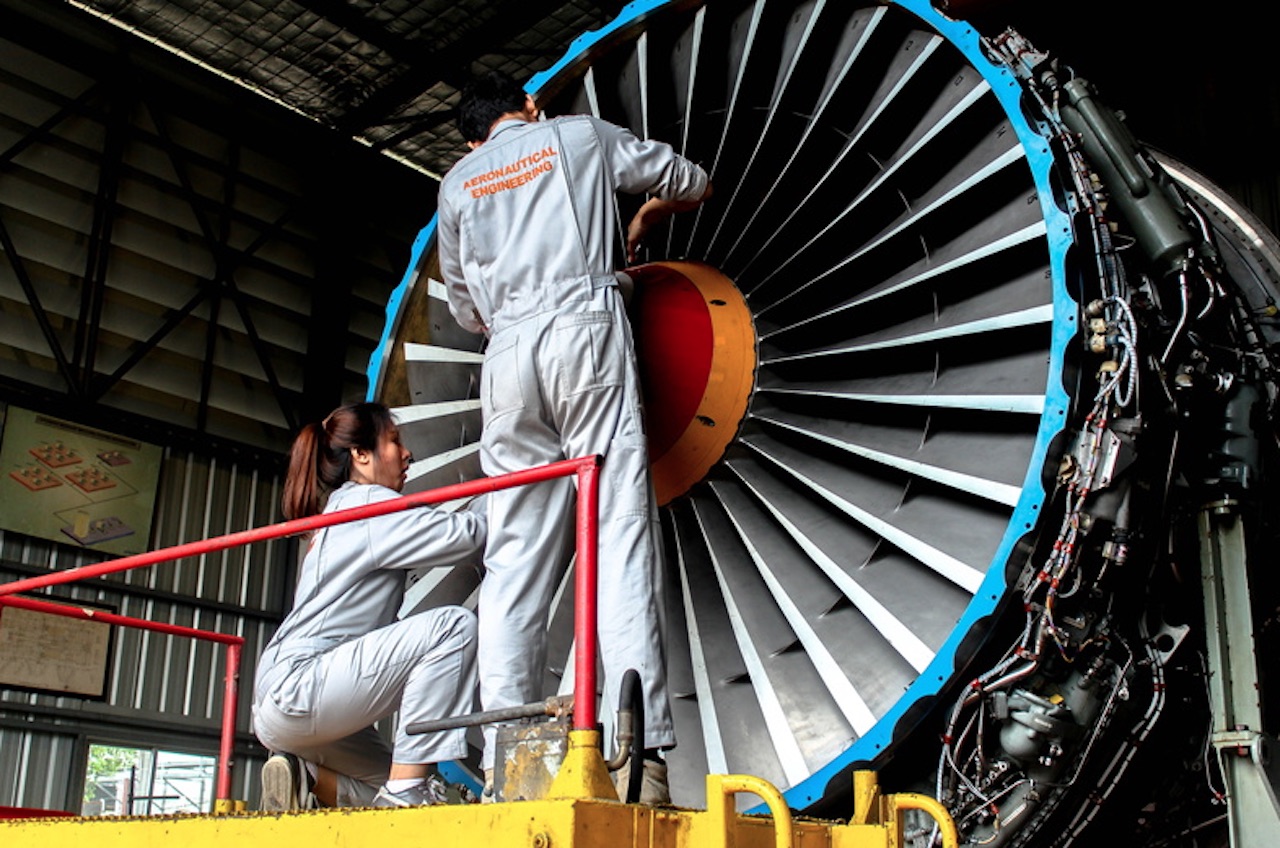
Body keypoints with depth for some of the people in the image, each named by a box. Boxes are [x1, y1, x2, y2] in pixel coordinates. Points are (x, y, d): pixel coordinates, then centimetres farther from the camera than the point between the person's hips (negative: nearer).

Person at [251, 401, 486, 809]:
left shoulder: (338, 509, 24)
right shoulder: (366, 503, -6)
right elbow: (461, 533, -14)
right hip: (296, 688, -10)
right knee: (452, 625, -21)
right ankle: (404, 791, -21)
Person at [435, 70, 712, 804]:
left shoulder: (458, 183, 24)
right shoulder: (582, 135, 18)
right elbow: (695, 183, 27)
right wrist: (645, 219, 44)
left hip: (509, 358, 3)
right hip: (586, 333, -3)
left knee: (515, 559, 0)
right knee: (621, 536, -10)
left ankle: (507, 764, -7)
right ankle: (641, 755, -20)